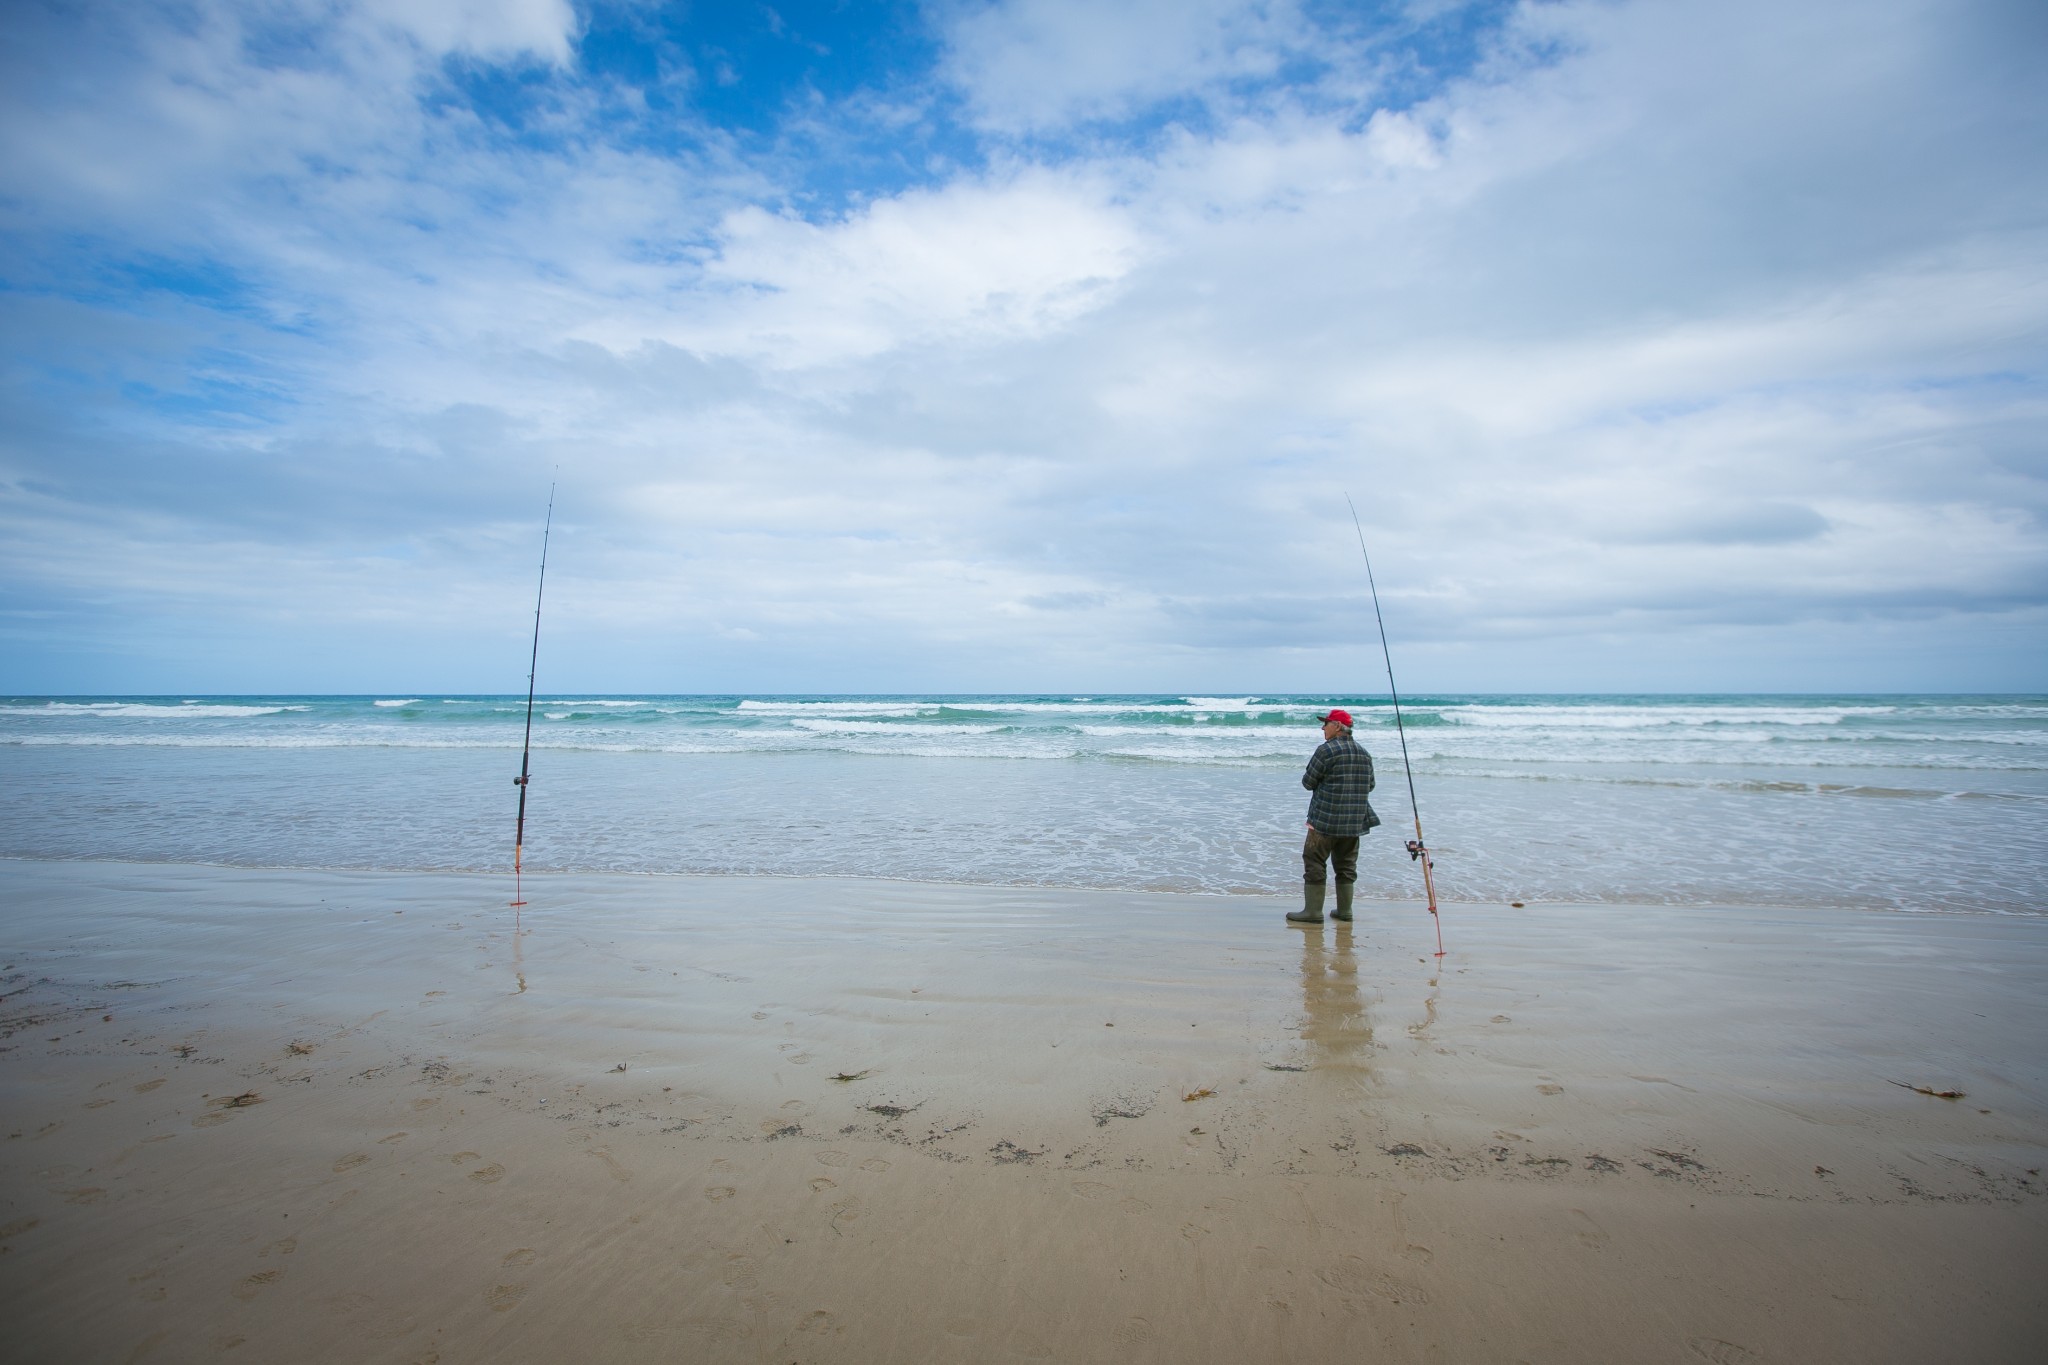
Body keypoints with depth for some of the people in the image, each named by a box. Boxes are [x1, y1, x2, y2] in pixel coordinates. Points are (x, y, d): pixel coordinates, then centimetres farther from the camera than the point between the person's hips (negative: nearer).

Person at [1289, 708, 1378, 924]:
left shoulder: (1326, 750, -13)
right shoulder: (1364, 754, 9)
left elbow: (1308, 782, -9)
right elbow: (1370, 785, 16)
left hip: (1325, 819, -7)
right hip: (1354, 822, 7)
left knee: (1314, 863, -1)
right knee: (1346, 864, 15)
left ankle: (1313, 911, -1)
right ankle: (1344, 910, 18)